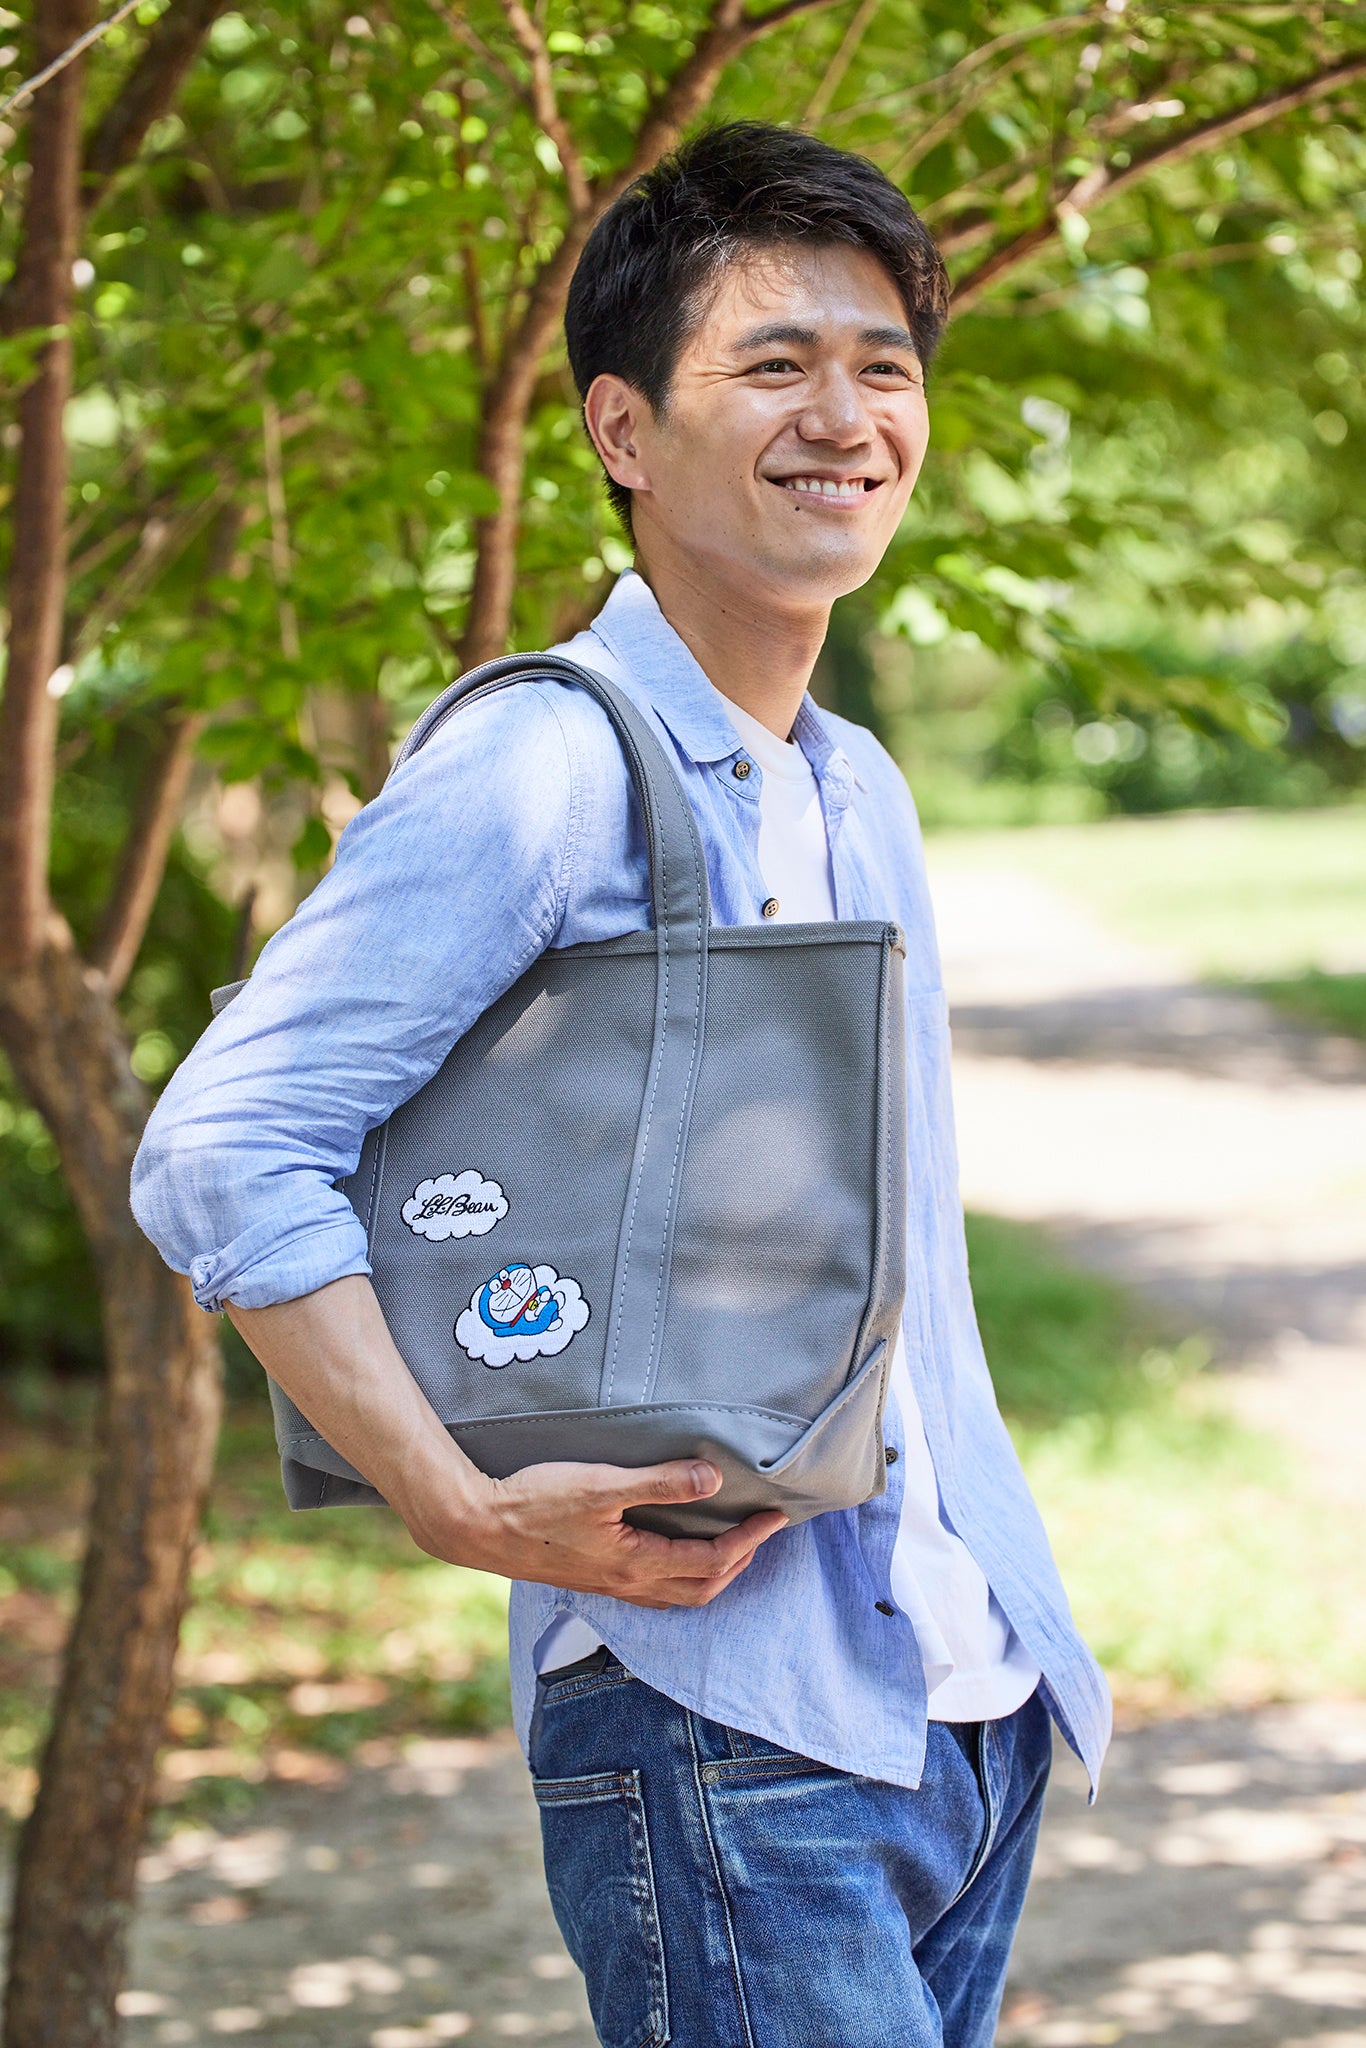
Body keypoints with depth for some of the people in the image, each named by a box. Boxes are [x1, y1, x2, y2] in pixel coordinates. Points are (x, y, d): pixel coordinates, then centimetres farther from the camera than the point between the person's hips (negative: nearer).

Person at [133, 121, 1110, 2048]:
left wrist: (1002, 1602, 16)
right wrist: (470, 1510, -22)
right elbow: (221, 1151, -17)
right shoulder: (542, 771, -11)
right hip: (721, 1732, -8)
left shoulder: (864, 799, 16)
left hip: (975, 1705, 8)